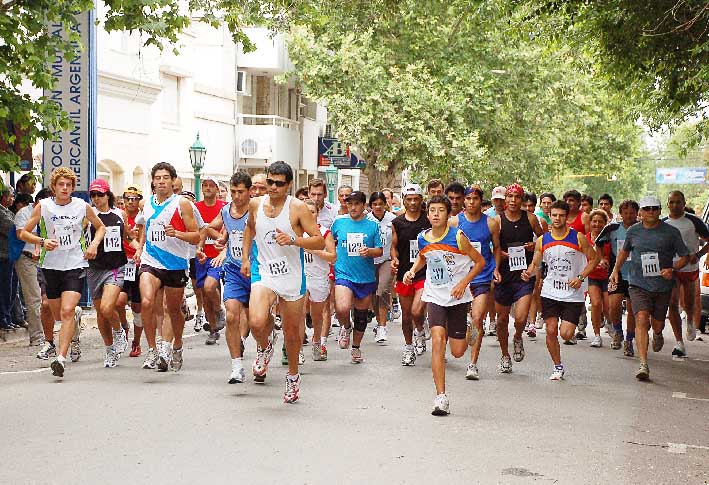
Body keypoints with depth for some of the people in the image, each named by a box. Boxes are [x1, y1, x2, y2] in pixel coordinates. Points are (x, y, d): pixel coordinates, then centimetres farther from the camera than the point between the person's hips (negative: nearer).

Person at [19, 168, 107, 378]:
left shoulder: (83, 206, 1)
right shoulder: (43, 206, -1)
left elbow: (101, 228, 17)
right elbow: (23, 233, 3)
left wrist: (94, 244, -1)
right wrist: (42, 241, -15)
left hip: (76, 265, -2)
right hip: (51, 265, 2)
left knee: (67, 312, -17)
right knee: (58, 314, 14)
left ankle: (61, 358, -18)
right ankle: (77, 314, 50)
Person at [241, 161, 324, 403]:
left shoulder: (297, 208, -9)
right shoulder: (255, 204, 1)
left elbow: (319, 241, -10)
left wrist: (293, 240, -24)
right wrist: (245, 257, 18)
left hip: (291, 276, -1)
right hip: (263, 272, 1)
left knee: (292, 331, 10)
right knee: (257, 322, -24)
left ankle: (293, 376, 36)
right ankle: (264, 348, 12)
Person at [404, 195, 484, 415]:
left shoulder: (458, 237, -14)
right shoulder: (423, 238, -3)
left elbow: (480, 261, -5)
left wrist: (463, 283, -14)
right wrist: (412, 270, 1)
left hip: (457, 296, -2)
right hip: (434, 296, 2)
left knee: (457, 352, 3)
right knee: (438, 340, -18)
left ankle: (466, 331, 43)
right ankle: (441, 397, -14)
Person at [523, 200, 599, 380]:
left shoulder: (578, 238, -4)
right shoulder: (542, 240, 3)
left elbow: (594, 258, 3)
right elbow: (535, 264, 11)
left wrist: (581, 277, -10)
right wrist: (529, 273, -12)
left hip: (573, 294, -2)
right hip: (550, 293, 2)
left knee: (566, 334, -9)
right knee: (551, 331, -2)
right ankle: (558, 367, 15)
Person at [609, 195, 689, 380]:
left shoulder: (671, 232, -2)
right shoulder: (633, 231, 4)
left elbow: (685, 256, 3)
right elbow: (624, 251, 23)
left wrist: (673, 269, -14)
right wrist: (616, 270, 17)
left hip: (663, 286, 0)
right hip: (638, 284, 0)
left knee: (657, 324, 12)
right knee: (641, 319, -18)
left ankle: (657, 335, 53)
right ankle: (643, 365, -21)